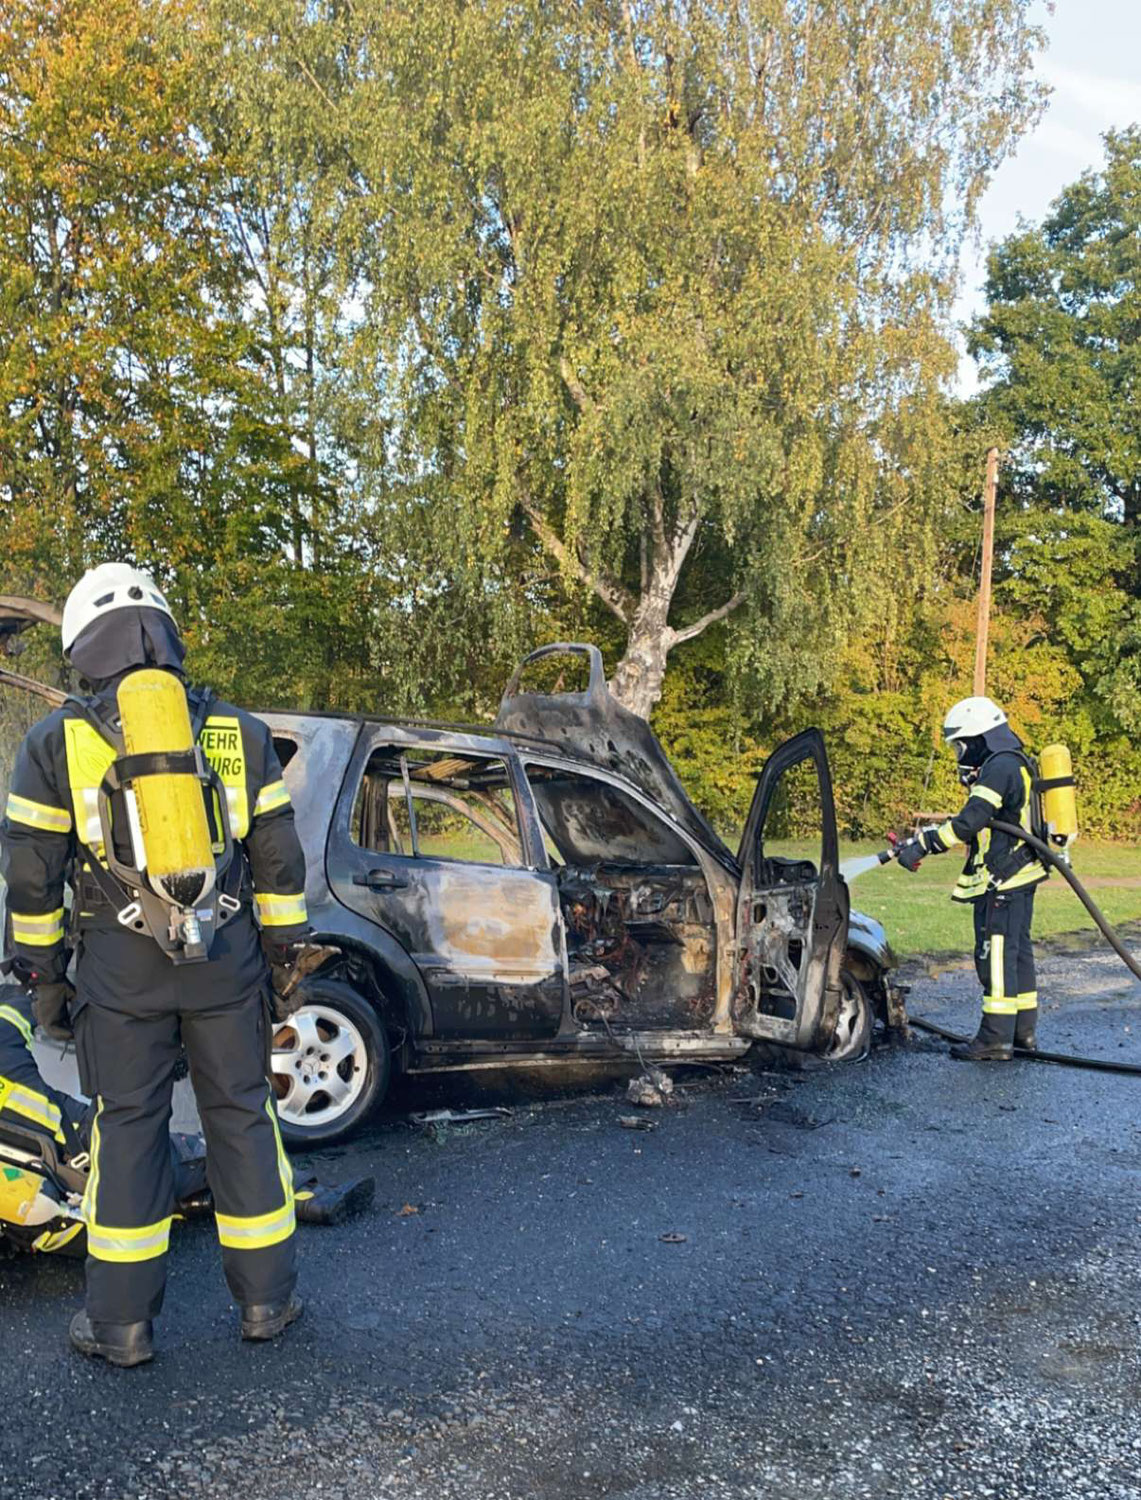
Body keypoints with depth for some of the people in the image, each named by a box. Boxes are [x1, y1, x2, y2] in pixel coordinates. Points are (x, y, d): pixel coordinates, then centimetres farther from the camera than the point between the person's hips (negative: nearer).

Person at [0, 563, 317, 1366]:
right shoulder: (240, 732, 5)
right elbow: (280, 859, 5)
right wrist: (284, 954, 12)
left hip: (120, 967, -1)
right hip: (227, 962, 1)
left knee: (128, 1126, 9)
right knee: (241, 1115, 11)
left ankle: (123, 1320, 18)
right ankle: (268, 1298, 20)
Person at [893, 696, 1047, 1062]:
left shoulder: (1000, 767, -16)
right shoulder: (1014, 765, 18)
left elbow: (968, 823, -25)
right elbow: (976, 821, 20)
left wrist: (921, 846, -19)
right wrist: (923, 838, 14)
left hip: (1002, 881, -11)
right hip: (1020, 878, 11)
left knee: (997, 955, -7)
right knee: (1018, 952, 15)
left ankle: (996, 1039, -3)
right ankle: (1024, 1030, 23)